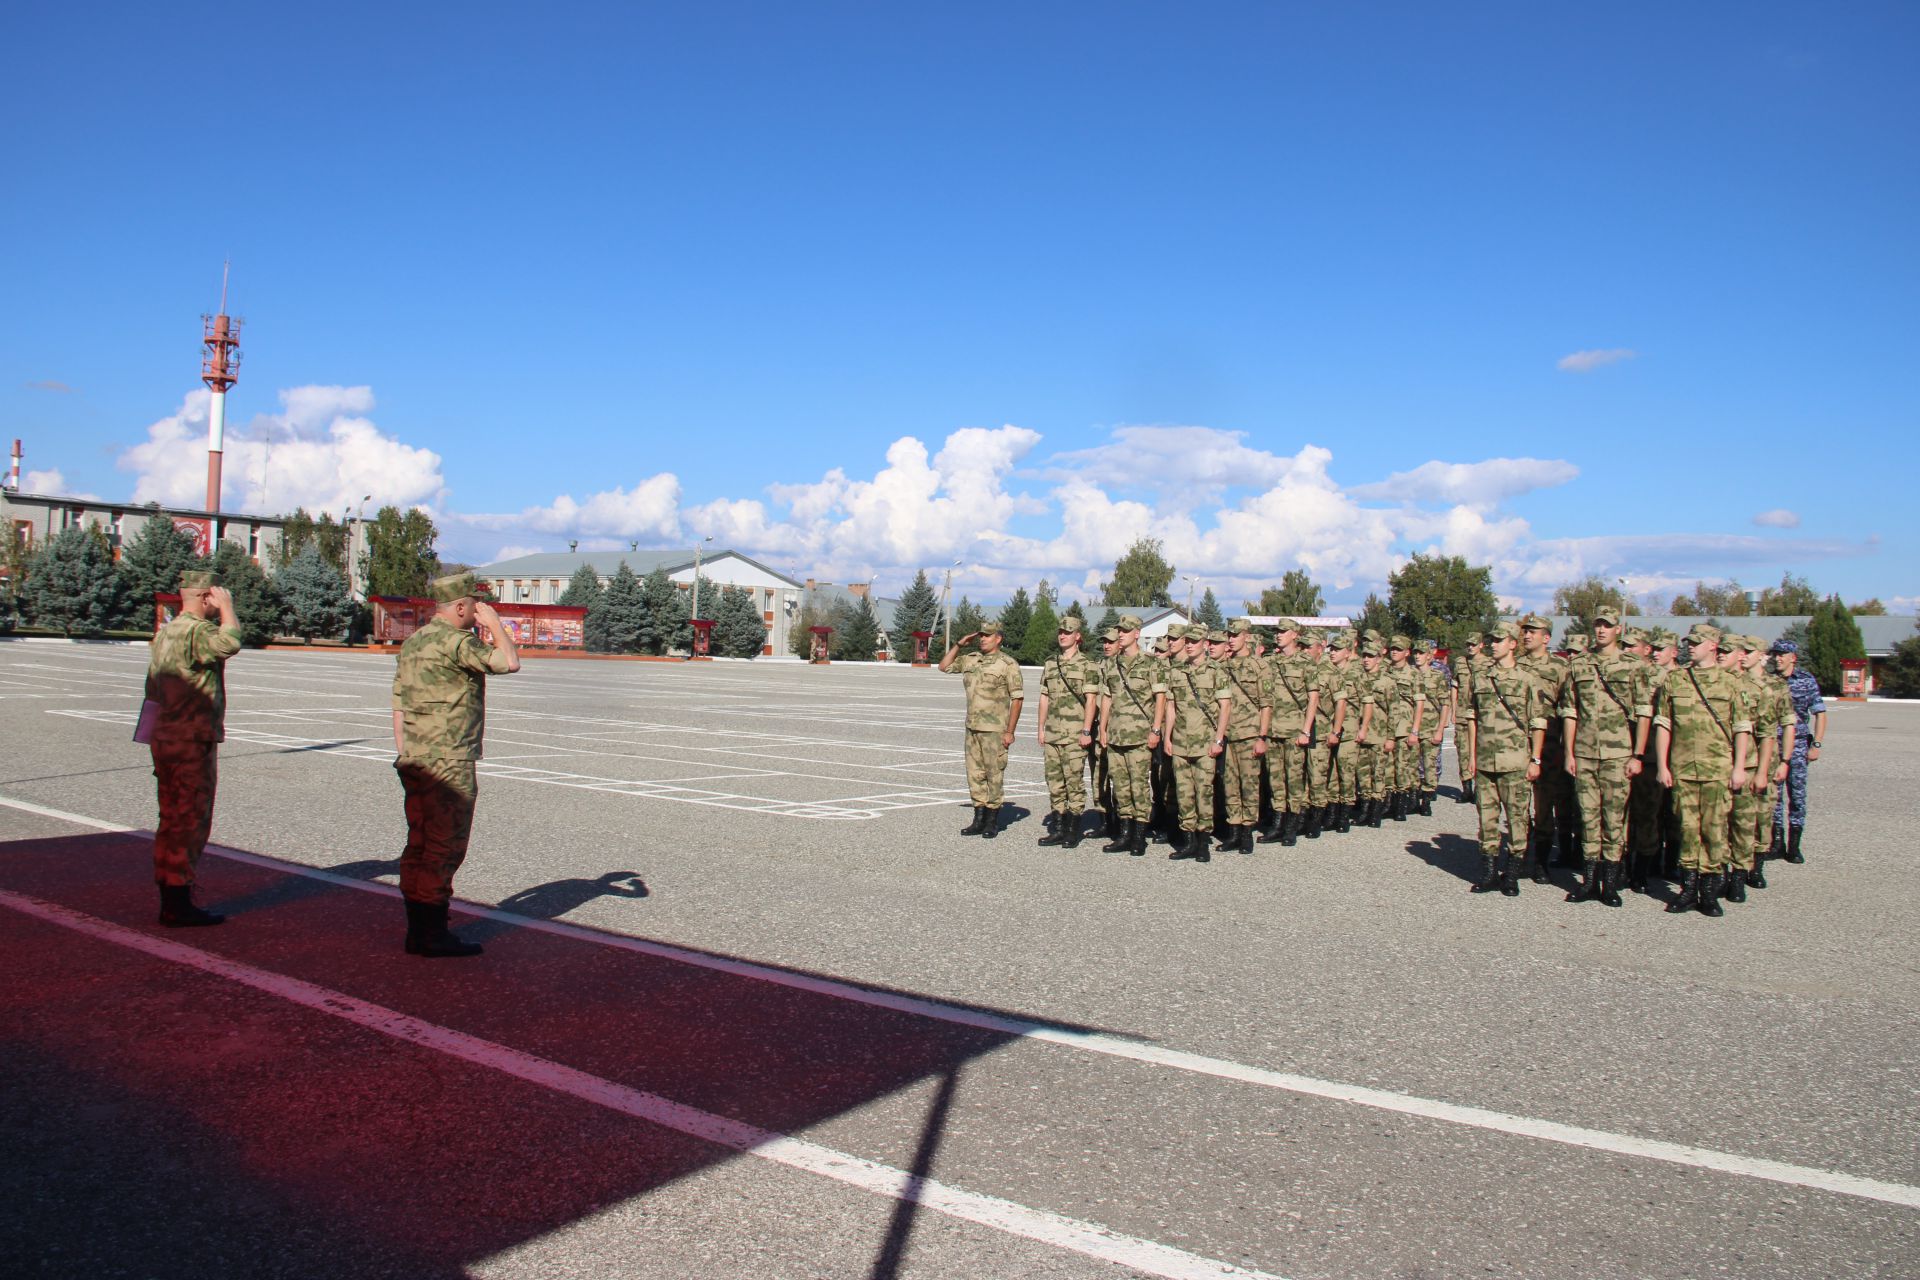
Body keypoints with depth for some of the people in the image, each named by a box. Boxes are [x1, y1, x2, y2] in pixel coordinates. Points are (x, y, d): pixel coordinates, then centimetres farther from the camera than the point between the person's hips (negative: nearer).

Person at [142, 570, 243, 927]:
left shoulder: (165, 632, 17)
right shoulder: (196, 631, -15)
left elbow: (153, 689, 22)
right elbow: (229, 642, -38)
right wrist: (226, 607, -21)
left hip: (164, 739, 10)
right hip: (193, 743, -10)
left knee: (172, 822, 15)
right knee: (190, 823, -4)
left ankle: (170, 903, 22)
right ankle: (179, 905, 0)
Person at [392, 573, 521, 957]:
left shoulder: (412, 643, 14)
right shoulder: (456, 641, -14)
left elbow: (398, 707, 16)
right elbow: (509, 662, -20)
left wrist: (404, 757, 20)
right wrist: (494, 622, -5)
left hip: (414, 762, 9)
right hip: (449, 763, -9)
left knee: (419, 846, 12)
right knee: (444, 850, -2)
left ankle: (417, 931, 18)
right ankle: (434, 935, 2)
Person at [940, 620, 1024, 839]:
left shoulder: (1008, 664, -8)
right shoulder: (971, 659, 10)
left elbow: (1017, 698, -10)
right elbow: (944, 666, 20)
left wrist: (1010, 731, -14)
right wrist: (959, 644, 8)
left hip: (995, 730, -6)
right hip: (972, 727, 6)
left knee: (994, 774, 0)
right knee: (975, 774, 9)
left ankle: (992, 822, 9)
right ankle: (979, 820, 18)